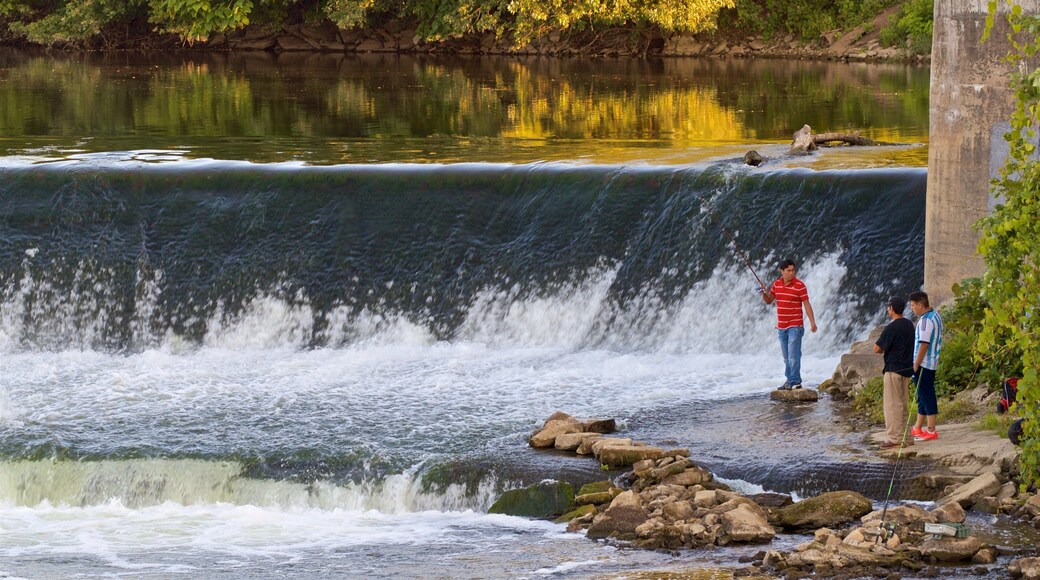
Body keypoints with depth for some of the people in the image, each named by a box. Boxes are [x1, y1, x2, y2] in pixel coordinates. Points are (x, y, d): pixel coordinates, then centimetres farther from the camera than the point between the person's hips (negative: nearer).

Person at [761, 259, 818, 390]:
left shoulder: (799, 285, -8)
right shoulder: (776, 284, 7)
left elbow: (807, 305, -7)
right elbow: (768, 301, 16)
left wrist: (812, 322, -14)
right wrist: (764, 293, -6)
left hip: (795, 326, -6)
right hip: (781, 327, 6)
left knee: (793, 355, -11)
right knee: (786, 356, 10)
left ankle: (794, 381, -10)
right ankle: (790, 380, 17)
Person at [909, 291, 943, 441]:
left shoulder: (925, 320, -19)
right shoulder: (936, 315, 12)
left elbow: (924, 344, -23)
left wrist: (916, 365, -18)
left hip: (923, 364, -10)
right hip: (932, 363, 10)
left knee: (926, 396, -5)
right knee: (923, 396, 17)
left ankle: (931, 431, -3)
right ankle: (918, 428, 26)